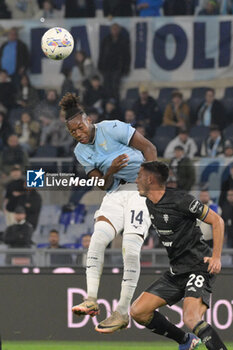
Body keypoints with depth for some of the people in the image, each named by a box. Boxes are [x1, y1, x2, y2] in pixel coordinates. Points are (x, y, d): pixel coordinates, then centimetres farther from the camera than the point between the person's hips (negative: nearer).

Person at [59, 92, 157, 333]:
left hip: (141, 189, -5)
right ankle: (91, 300, -26)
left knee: (131, 248, -17)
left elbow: (148, 148, -7)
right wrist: (110, 172, -14)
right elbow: (102, 185, 7)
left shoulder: (111, 129, -10)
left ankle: (122, 312, -13)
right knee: (98, 237, -20)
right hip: (115, 193, 5)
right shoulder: (81, 152, 9)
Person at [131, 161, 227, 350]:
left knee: (191, 319, -31)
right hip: (176, 271, 9)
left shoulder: (180, 200, -15)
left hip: (200, 268, -9)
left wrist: (216, 257, -17)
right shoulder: (149, 204, 10)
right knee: (138, 311, 2)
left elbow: (217, 220, -10)